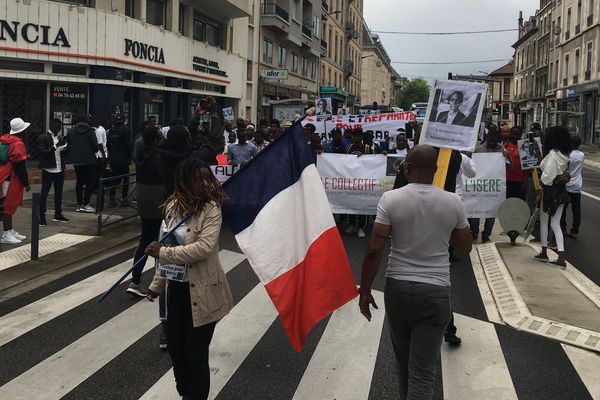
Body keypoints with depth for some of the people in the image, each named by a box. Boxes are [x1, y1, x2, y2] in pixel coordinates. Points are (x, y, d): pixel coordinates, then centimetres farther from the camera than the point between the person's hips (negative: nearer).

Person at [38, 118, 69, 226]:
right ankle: (42, 217, -3)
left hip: (60, 170, 7)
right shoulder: (43, 138, -6)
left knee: (59, 192, 14)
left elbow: (65, 153, 13)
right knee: (44, 193, -3)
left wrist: (64, 146, -8)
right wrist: (56, 146, -23)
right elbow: (42, 153, -16)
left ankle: (58, 214, 26)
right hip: (48, 170, -7)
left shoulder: (60, 137, 13)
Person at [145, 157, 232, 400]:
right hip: (176, 288, 6)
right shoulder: (173, 206, 2)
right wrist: (157, 284, 15)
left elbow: (204, 248, -27)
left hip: (201, 291, -6)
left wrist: (163, 253, -23)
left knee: (196, 352, 3)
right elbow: (168, 249, 12)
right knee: (175, 346, 18)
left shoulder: (211, 208, -15)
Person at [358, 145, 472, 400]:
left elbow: (374, 250, -12)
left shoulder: (390, 199, -9)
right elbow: (465, 248, 7)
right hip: (435, 292, 0)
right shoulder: (453, 202, -4)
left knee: (403, 360, 22)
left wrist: (364, 290, -3)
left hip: (397, 288, 1)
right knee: (423, 370, 1)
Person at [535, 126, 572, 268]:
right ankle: (561, 258, 3)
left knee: (543, 221, 12)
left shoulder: (553, 154, -18)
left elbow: (548, 175, -22)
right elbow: (566, 174, 8)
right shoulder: (566, 155, 5)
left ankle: (544, 253, 23)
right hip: (562, 191, 7)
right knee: (556, 224, 9)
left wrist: (541, 187, -10)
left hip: (550, 191, -7)